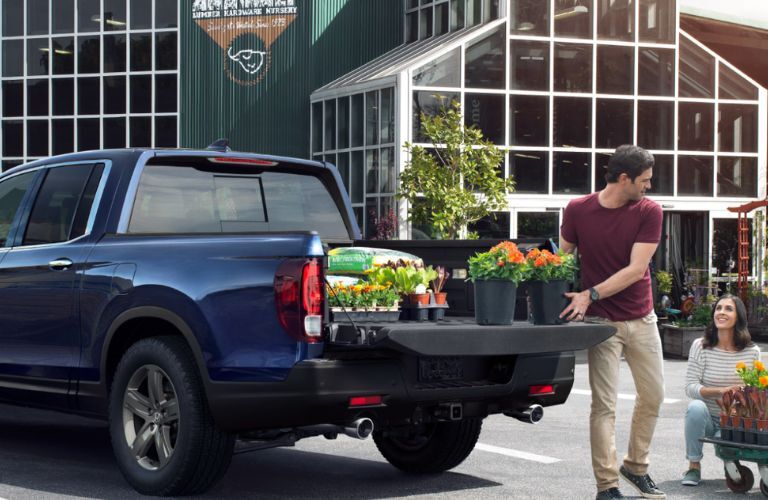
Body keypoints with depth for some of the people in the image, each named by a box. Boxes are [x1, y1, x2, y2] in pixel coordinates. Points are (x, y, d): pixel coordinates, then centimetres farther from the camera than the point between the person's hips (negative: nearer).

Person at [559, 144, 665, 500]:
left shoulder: (649, 212, -6)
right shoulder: (578, 210, -7)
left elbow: (636, 268, -15)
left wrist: (591, 294, -24)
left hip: (641, 319, 3)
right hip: (601, 321, -3)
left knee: (653, 395, 11)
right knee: (604, 404, -5)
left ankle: (636, 467, 31)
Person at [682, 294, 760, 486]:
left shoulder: (752, 352, -4)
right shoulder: (700, 346, -9)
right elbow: (690, 387, -13)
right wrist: (721, 392, -28)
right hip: (707, 419, 0)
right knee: (696, 407, -34)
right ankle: (694, 465, -13)